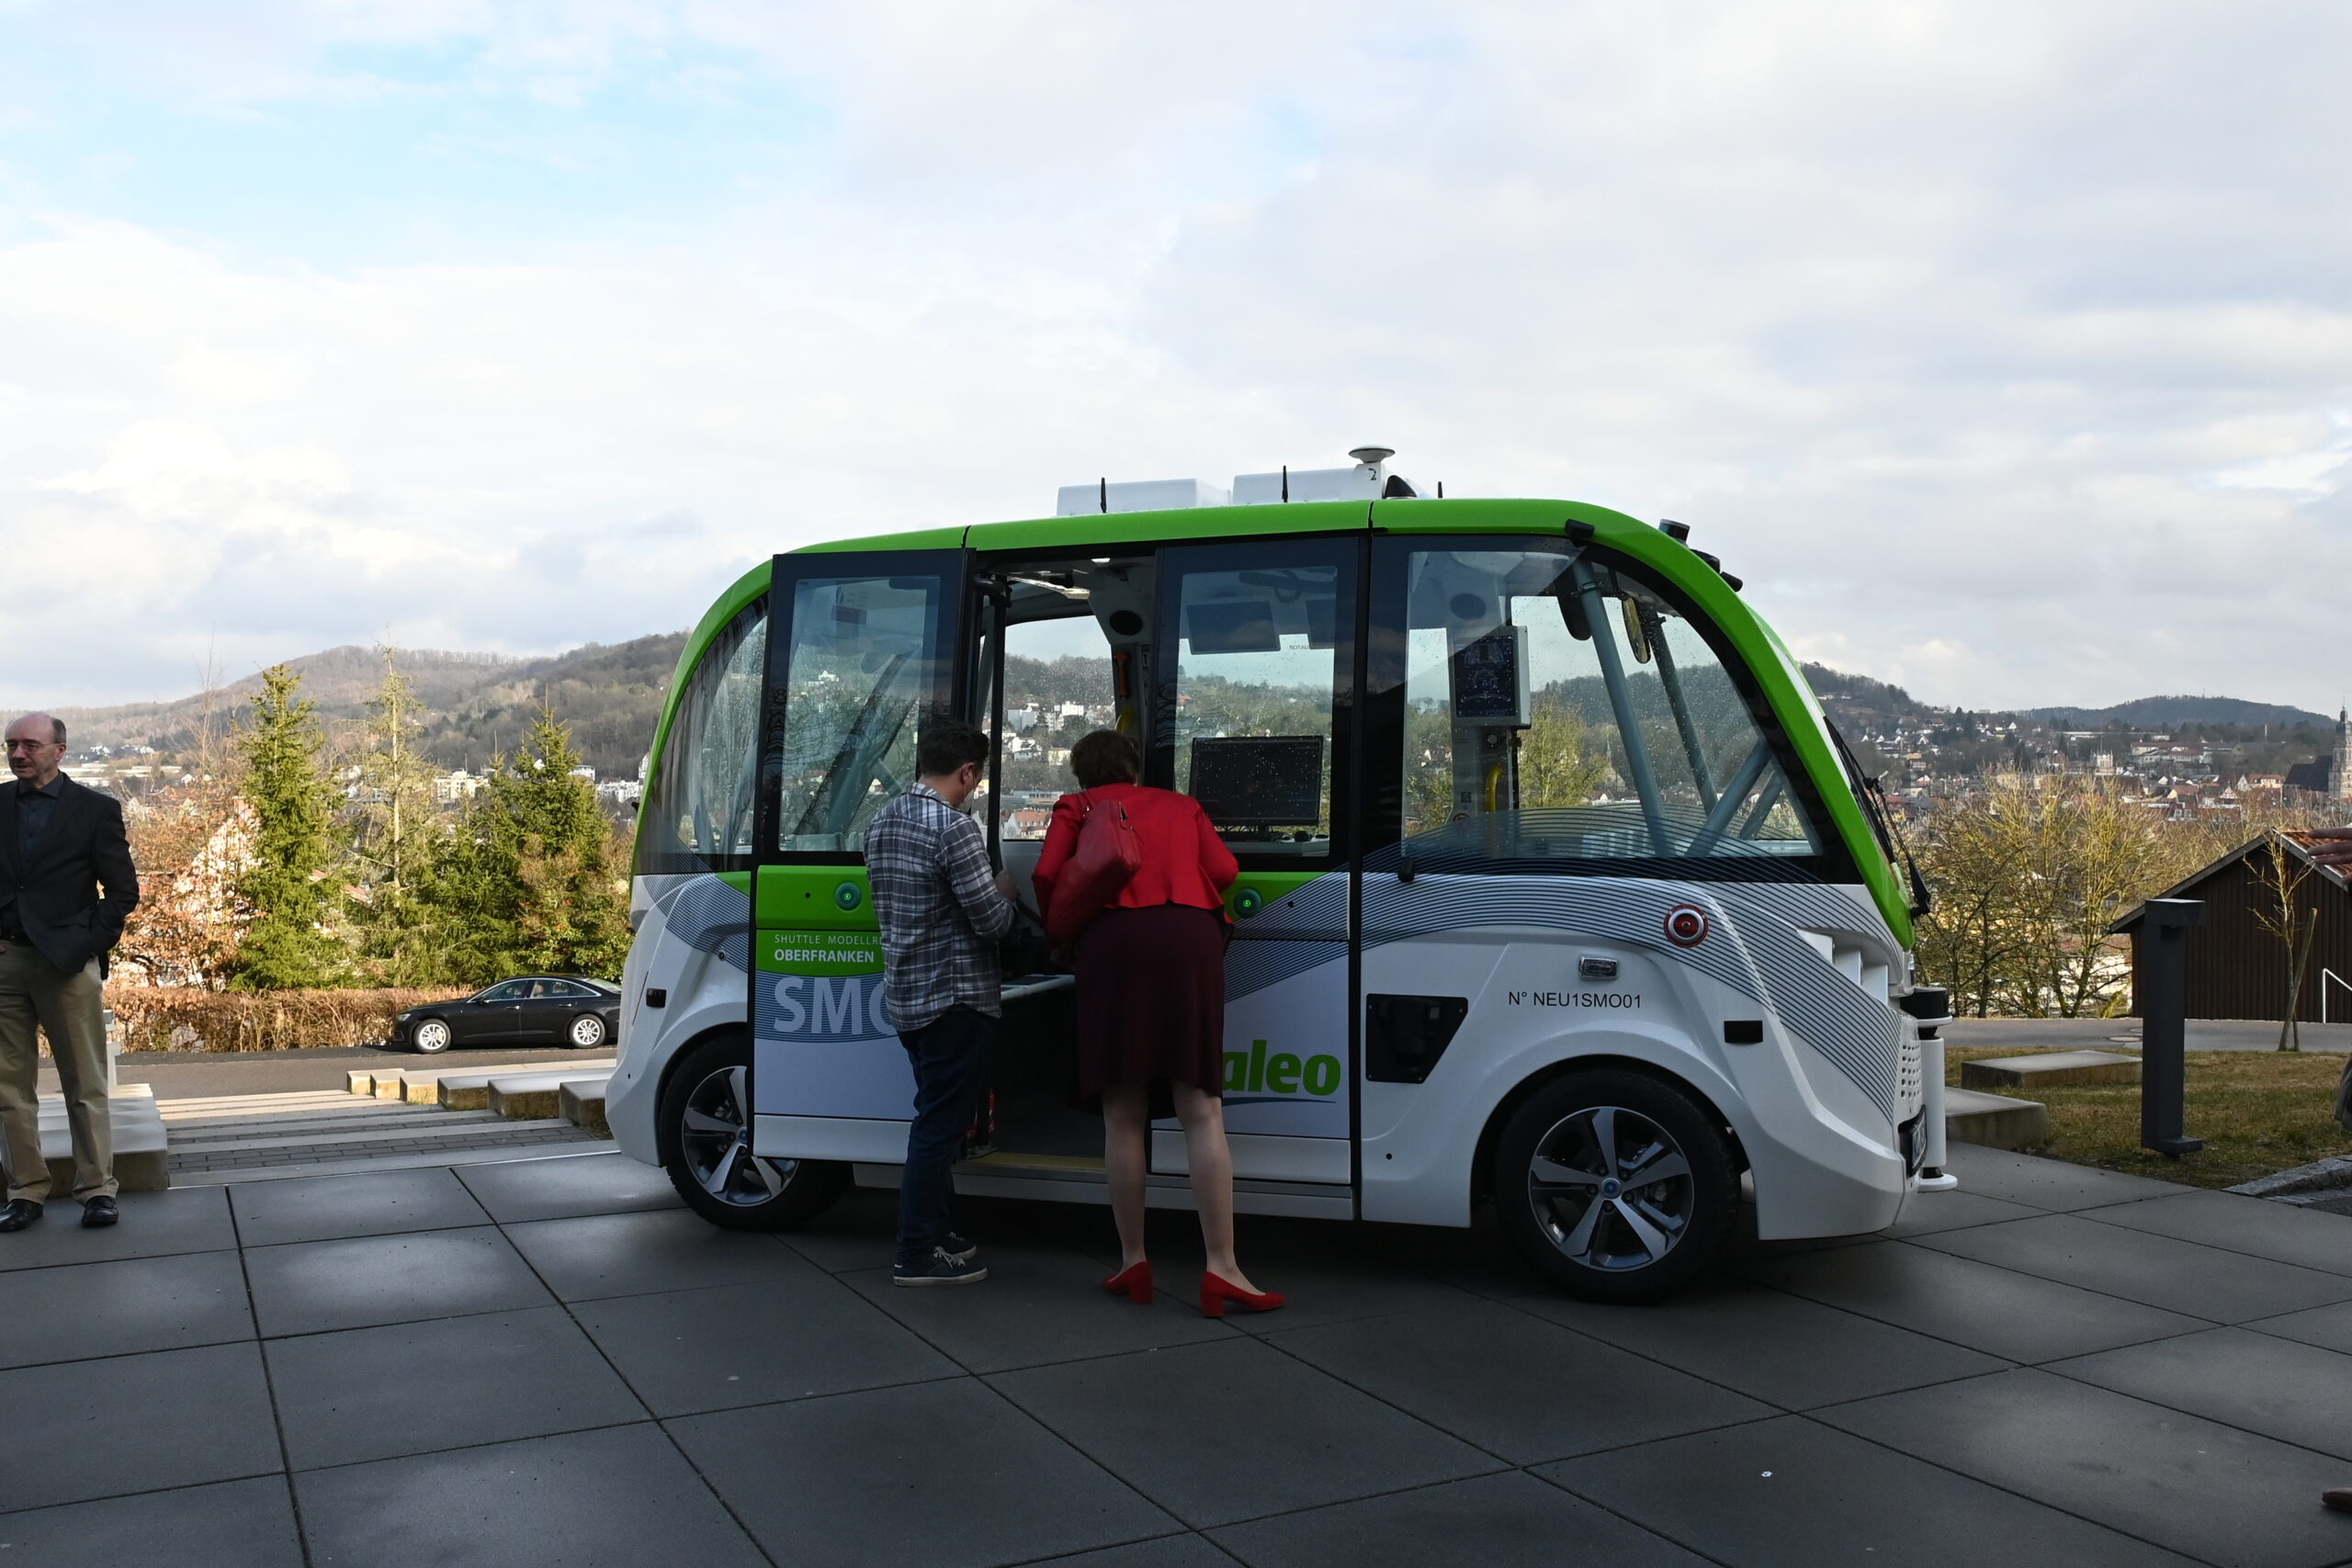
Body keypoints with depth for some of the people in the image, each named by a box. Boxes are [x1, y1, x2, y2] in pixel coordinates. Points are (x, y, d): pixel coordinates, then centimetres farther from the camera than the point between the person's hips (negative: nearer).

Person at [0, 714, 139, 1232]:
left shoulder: (95, 809, 0)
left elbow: (123, 889, -1)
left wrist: (90, 947, -9)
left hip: (67, 964, -3)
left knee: (85, 1085, 1)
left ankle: (97, 1189, 7)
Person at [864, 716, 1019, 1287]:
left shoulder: (881, 824, 9)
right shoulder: (955, 828, -19)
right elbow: (992, 920, -18)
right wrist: (1005, 892, 3)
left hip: (907, 997, 9)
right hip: (956, 999, -9)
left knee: (936, 1118, 19)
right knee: (940, 1126, -2)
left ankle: (934, 1232, 28)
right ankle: (917, 1255, 4)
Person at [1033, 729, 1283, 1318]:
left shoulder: (1077, 807, 20)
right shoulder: (1181, 806, 26)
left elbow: (1048, 875, 4)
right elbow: (1224, 870, 13)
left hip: (1113, 941, -1)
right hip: (1189, 938, 1)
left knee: (1124, 1114, 5)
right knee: (1201, 1111, -1)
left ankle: (1133, 1261, 9)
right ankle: (1222, 1268, -5)